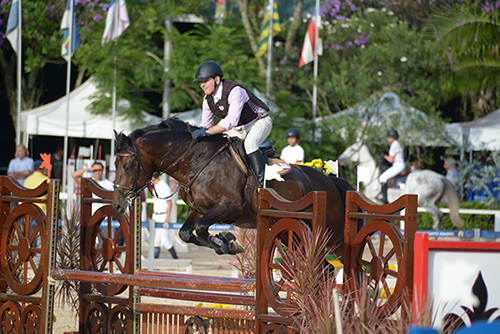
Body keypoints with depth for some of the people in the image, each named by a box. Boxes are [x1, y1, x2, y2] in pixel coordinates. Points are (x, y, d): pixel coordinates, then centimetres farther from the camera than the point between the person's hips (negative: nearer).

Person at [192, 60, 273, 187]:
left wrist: (207, 132, -50)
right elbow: (205, 125, 3)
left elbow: (232, 120, -44)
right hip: (238, 129, 8)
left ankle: (262, 181, -33)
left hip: (259, 122, -8)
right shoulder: (208, 99, -7)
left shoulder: (235, 91, -33)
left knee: (249, 143, -35)